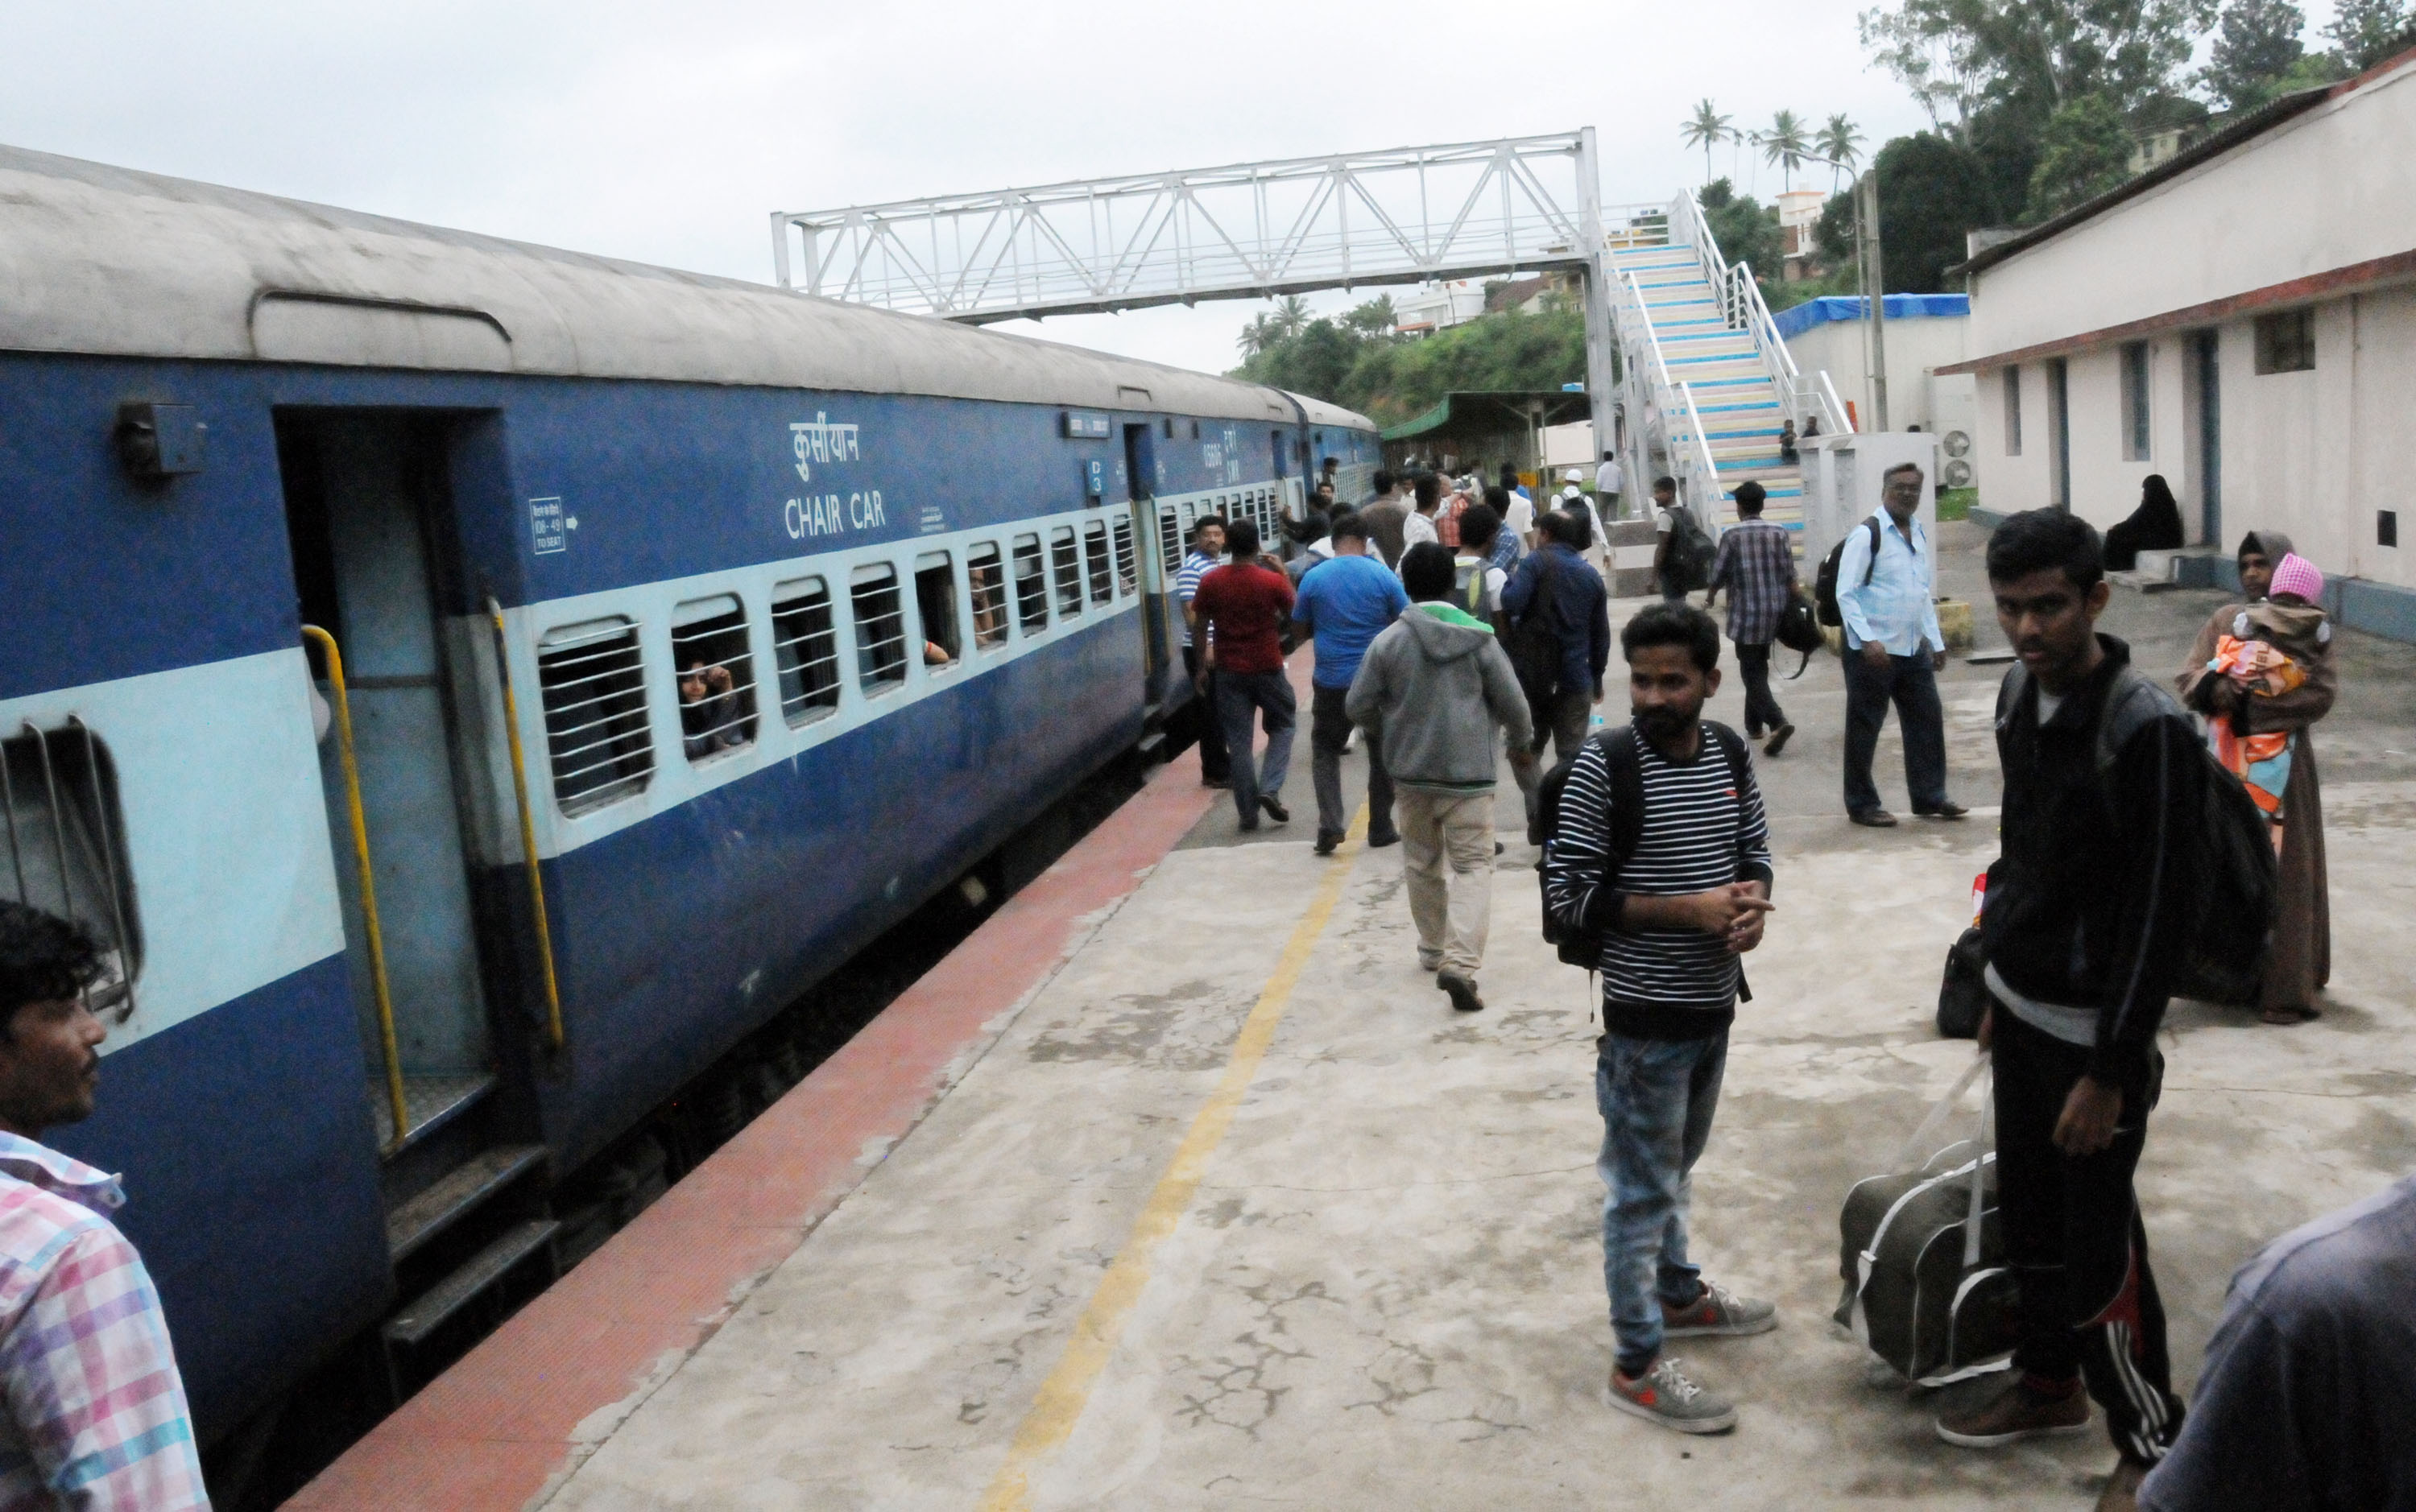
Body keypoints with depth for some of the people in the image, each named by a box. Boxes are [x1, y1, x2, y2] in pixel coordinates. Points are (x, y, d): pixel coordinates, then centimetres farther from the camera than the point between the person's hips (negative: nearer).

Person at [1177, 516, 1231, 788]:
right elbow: (1191, 613, -19)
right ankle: (1215, 773, 5)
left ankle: (1225, 764, 26)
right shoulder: (1191, 569, -14)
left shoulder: (1223, 562, 12)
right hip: (1204, 650, -8)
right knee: (1211, 712, -2)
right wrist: (1205, 649, -24)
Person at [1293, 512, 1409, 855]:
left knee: (1325, 750, 14)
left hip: (1331, 681, 0)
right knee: (1382, 755, 15)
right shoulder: (1383, 576, -6)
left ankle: (1329, 824, -2)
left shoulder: (1313, 578, -5)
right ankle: (1380, 829, 19)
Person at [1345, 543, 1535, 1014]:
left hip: (1410, 771, 2)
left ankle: (1433, 949, 32)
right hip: (1468, 772, -2)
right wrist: (1520, 744, 16)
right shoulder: (1479, 637, -6)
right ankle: (1460, 963, -17)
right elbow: (1512, 704, -4)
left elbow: (1357, 707, -2)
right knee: (1473, 866, -1)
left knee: (1421, 862, 20)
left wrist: (1382, 731, 20)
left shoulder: (1389, 641, -5)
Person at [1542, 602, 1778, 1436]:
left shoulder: (1728, 751, 0)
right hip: (1644, 1017, -6)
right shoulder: (1604, 764, -18)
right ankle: (1638, 1365, 16)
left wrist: (1751, 903, -9)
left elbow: (1755, 847, 13)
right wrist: (1687, 909, -22)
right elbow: (1569, 893, -17)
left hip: (1714, 1004, 6)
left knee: (1678, 1167, 26)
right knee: (1642, 1189, 4)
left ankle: (1678, 1291, 46)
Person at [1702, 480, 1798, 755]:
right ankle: (1754, 725, 29)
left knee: (1752, 673, -1)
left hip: (1746, 614, -5)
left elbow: (1718, 575, -2)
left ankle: (1778, 722, -20)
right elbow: (1790, 576, 0)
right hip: (1775, 612, 5)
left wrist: (1710, 598, 18)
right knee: (1759, 668, 20)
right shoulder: (1780, 533, 2)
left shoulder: (1732, 536, -8)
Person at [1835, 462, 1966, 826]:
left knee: (1927, 721, 10)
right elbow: (1845, 593, -15)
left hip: (1914, 649, 7)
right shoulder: (1867, 534, -11)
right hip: (1873, 651, -7)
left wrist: (1936, 641, 17)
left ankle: (1929, 796, 22)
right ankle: (1861, 804, 13)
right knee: (1864, 728, 2)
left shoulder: (1919, 534, 12)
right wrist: (1867, 640, -23)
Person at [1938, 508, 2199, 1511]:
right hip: (2020, 1005, 8)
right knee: (2027, 1210, 19)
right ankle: (2050, 1380, 39)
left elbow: (2157, 917, -20)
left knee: (2100, 1248, 1)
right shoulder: (2020, 694, 3)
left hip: (2093, 1029, -8)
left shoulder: (2147, 731, -22)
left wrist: (2110, 1070, -19)